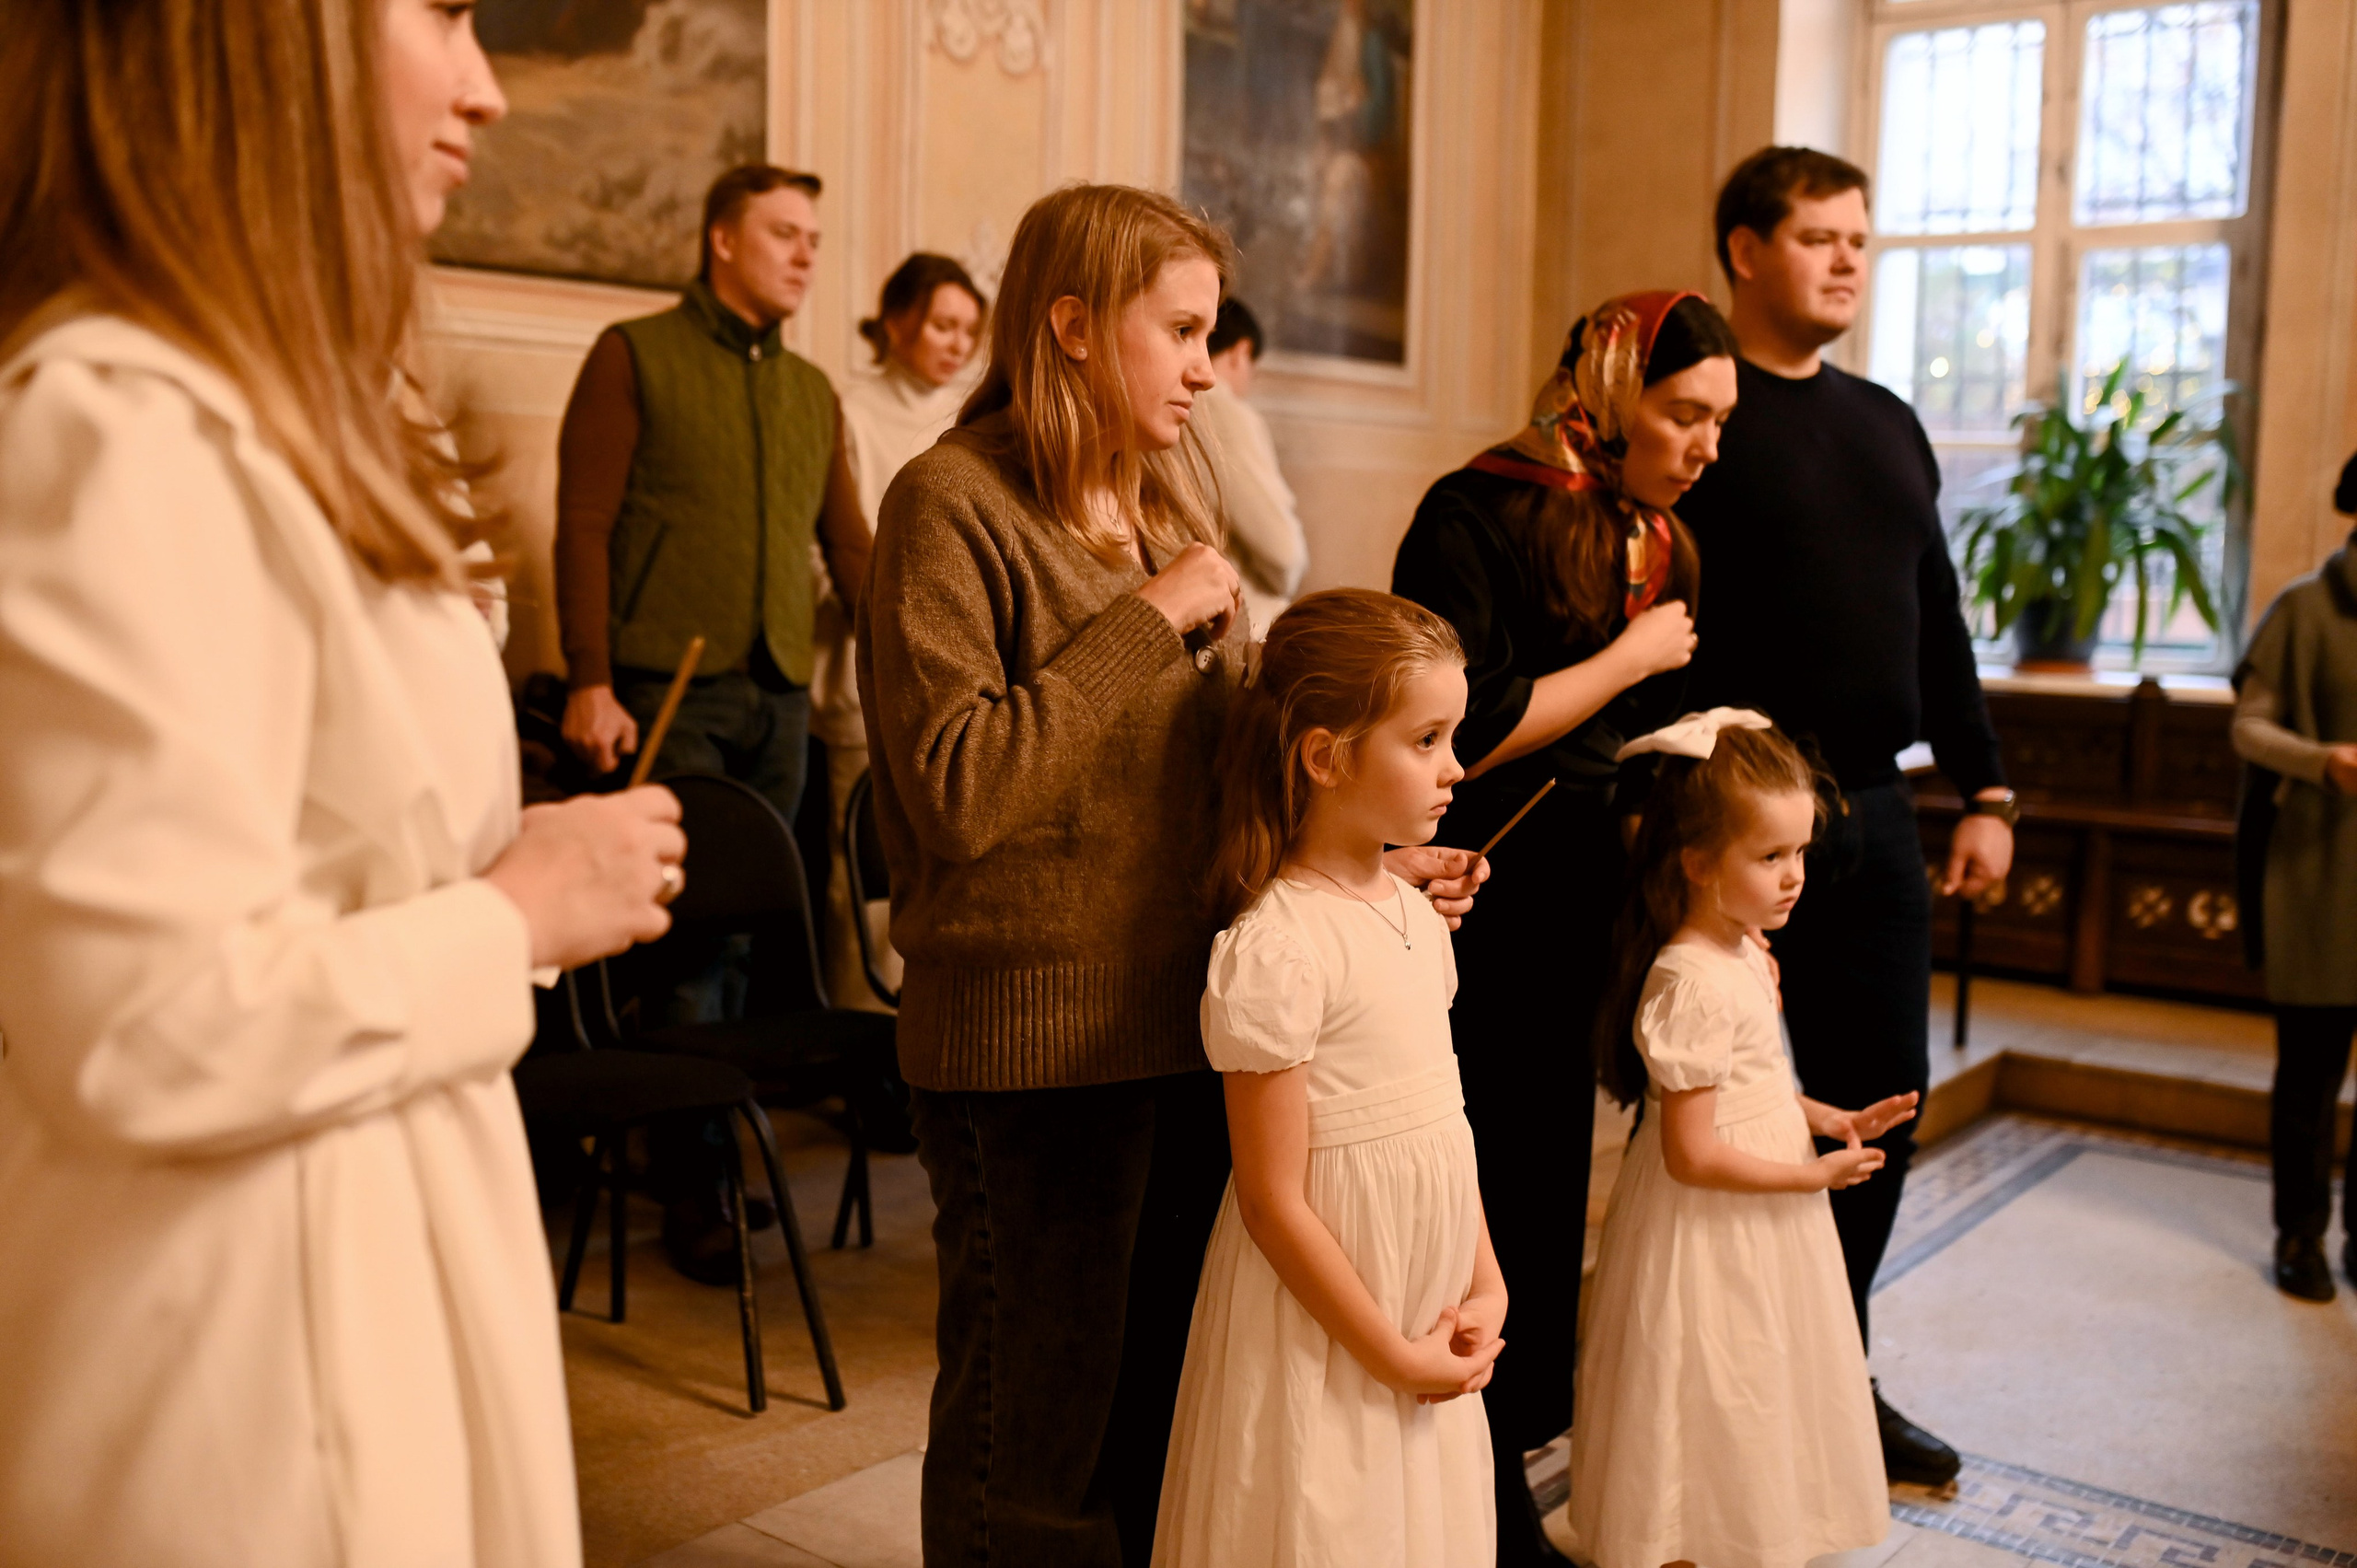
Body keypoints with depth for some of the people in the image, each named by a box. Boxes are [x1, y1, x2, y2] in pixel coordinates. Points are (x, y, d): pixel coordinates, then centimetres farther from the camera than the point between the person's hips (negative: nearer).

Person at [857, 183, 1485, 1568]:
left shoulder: (1166, 504, 12)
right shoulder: (955, 503, -10)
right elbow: (953, 789, -22)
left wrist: (1364, 863, 3)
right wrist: (1145, 621, -17)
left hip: (1184, 1023, 7)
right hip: (1036, 1047, -7)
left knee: (1162, 1414, 19)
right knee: (1035, 1450, 8)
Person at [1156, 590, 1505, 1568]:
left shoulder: (1412, 915, 4)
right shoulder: (1274, 947, -22)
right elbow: (1273, 1201, -20)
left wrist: (1485, 1283, 4)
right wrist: (1394, 1357, -14)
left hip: (1425, 1316, 8)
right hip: (1324, 1332, -8)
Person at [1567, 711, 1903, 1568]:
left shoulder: (1744, 953, 2)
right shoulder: (1692, 985, -28)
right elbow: (1694, 1155, -27)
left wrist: (1828, 1119, 5)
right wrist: (1813, 1176, -18)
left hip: (1764, 1222, 10)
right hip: (1711, 1236, -10)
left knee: (1765, 1394, 24)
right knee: (1718, 1402, 8)